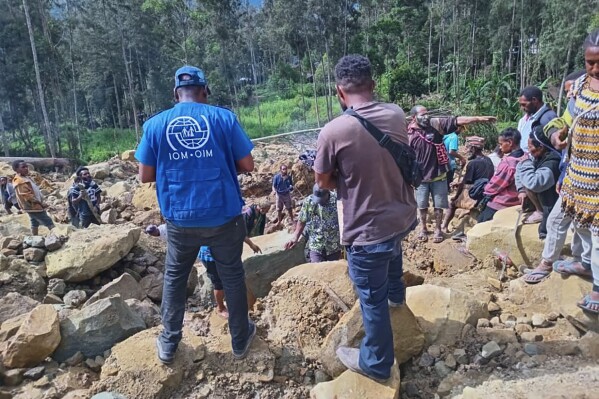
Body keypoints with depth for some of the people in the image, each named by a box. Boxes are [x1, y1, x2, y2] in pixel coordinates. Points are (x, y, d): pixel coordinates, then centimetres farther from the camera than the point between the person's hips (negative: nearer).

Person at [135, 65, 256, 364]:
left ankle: (168, 344, 32)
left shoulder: (155, 124, -2)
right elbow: (247, 165, -4)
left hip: (180, 220, 1)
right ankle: (240, 340, 32)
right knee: (232, 276, 17)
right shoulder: (224, 118, -6)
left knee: (174, 278, 22)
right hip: (224, 216, -1)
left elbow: (145, 176, 1)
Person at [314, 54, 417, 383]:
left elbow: (323, 183, -7)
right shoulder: (397, 114, -4)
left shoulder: (333, 131, -22)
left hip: (367, 232, -6)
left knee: (373, 301, 13)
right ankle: (396, 293, 61)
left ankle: (375, 364, 36)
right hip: (404, 216, 7)